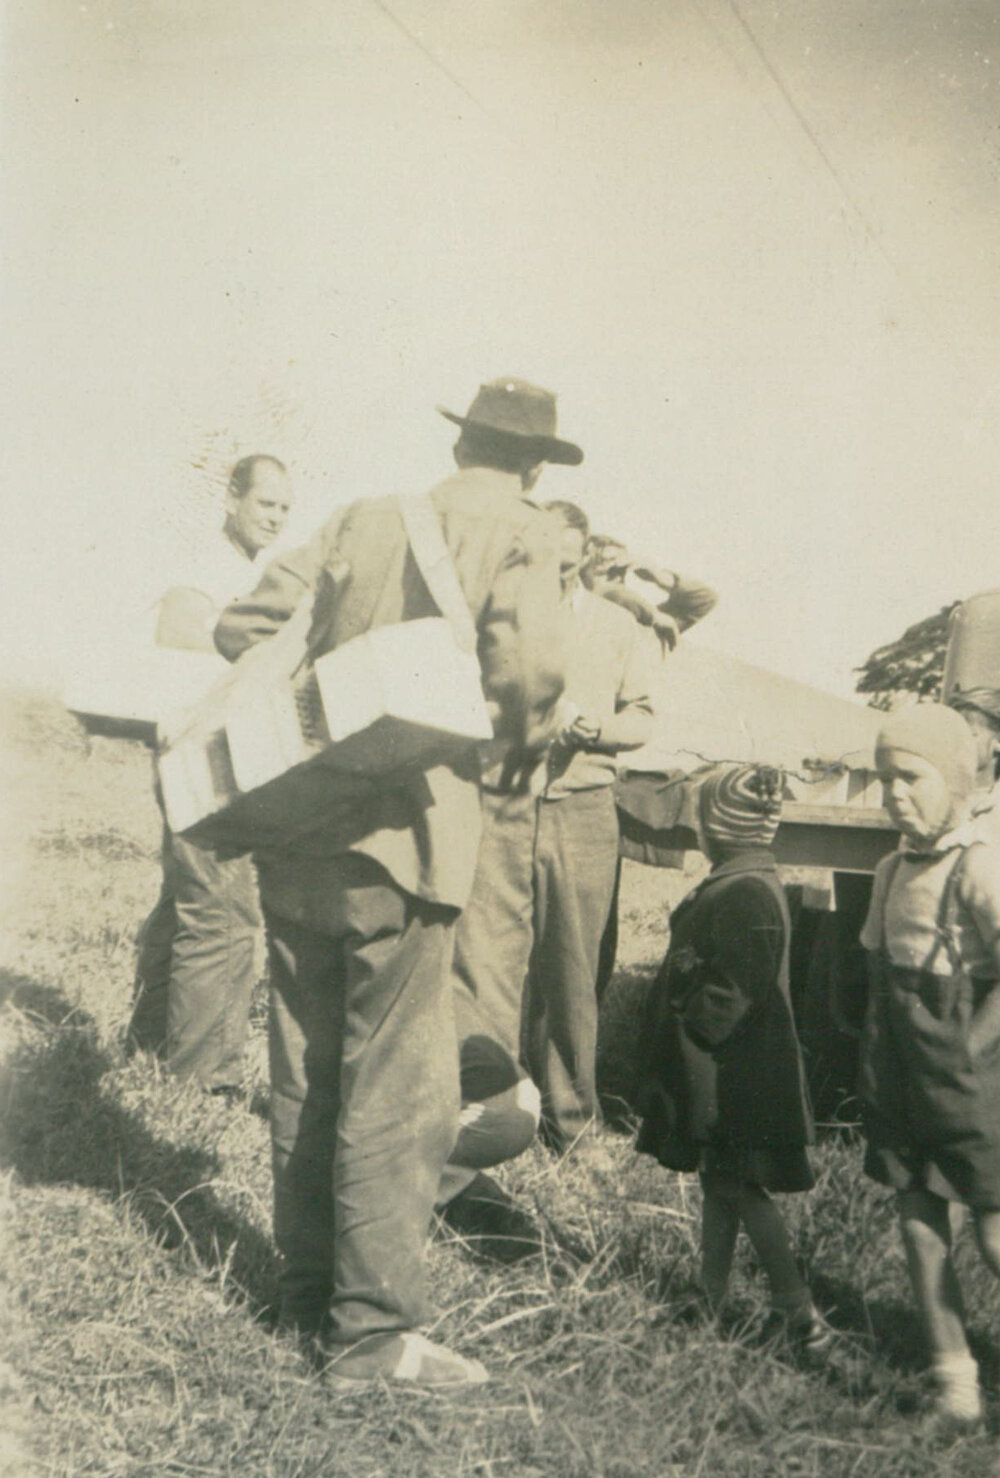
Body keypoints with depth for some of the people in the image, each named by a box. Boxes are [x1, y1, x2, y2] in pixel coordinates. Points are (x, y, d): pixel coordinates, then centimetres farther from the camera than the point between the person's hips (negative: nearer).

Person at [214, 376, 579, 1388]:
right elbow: (527, 668, -22)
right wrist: (525, 735, -1)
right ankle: (372, 1334, 10)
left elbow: (239, 629, 6)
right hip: (399, 846, -6)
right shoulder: (519, 538, -4)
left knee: (304, 1073, 17)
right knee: (395, 1094, 3)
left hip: (296, 837, 6)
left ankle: (307, 1293, 30)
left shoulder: (361, 520, 10)